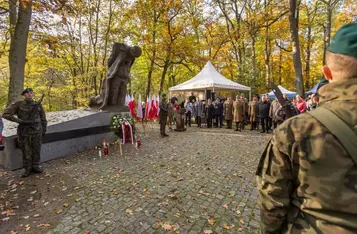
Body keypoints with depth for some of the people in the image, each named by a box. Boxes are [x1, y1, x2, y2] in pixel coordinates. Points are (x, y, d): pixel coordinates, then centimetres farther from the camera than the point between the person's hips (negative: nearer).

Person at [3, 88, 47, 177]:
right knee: (26, 151, 7)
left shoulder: (38, 105, 2)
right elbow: (6, 114, -9)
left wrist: (44, 130, 7)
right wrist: (20, 121, -18)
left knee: (36, 150, 9)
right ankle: (27, 169, 22)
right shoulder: (18, 104, -3)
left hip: (37, 131, 2)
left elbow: (43, 118, 9)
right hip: (24, 132, -1)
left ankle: (35, 166, 25)